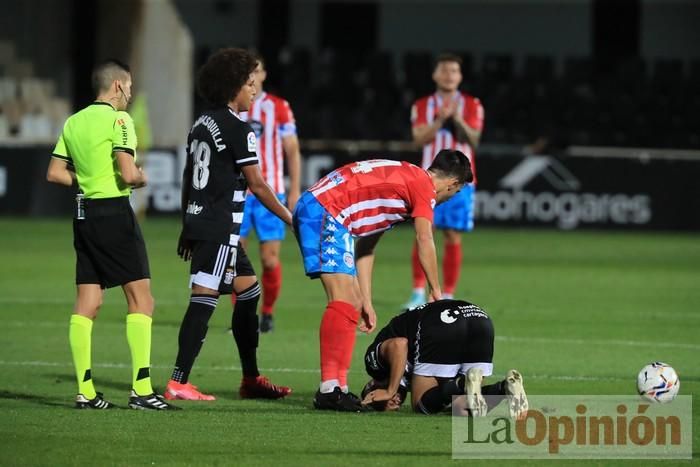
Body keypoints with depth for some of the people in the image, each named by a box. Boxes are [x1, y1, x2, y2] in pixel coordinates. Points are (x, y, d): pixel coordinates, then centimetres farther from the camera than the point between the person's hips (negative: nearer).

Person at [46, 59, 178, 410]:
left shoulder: (74, 122, 12)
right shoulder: (117, 119, -10)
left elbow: (55, 173, 13)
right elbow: (128, 174, -18)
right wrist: (142, 179, 3)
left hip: (84, 214, 8)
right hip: (114, 213, -8)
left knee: (87, 304, 7)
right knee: (140, 301, -5)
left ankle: (85, 390, 5)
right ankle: (141, 389, -11)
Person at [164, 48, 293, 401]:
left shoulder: (202, 124, 14)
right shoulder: (237, 128, -11)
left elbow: (188, 178, 18)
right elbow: (256, 185, -10)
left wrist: (187, 226, 23)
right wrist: (289, 217, -1)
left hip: (198, 223, 9)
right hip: (220, 228, -9)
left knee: (249, 290, 16)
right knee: (204, 299, -10)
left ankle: (251, 379, 21)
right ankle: (178, 383, -14)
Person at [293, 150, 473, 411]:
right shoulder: (424, 186, -1)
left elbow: (365, 247, 25)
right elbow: (424, 240, -9)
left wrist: (367, 303, 21)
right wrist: (436, 292, 1)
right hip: (324, 211, -10)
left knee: (353, 304, 11)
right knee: (343, 300, -17)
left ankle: (339, 387, 9)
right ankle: (329, 388, -24)